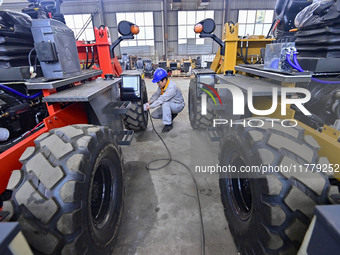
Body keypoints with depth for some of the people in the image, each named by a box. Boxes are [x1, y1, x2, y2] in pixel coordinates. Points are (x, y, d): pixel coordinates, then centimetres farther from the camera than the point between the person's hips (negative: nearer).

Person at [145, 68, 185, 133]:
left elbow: (161, 99, -38)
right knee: (154, 115, -2)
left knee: (165, 103, -39)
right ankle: (171, 114, 16)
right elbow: (156, 94, 0)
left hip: (178, 105, -8)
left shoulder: (172, 87, -33)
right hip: (168, 105, 8)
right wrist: (149, 102, -17)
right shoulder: (161, 85, -8)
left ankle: (168, 124, -23)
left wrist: (150, 107, -36)